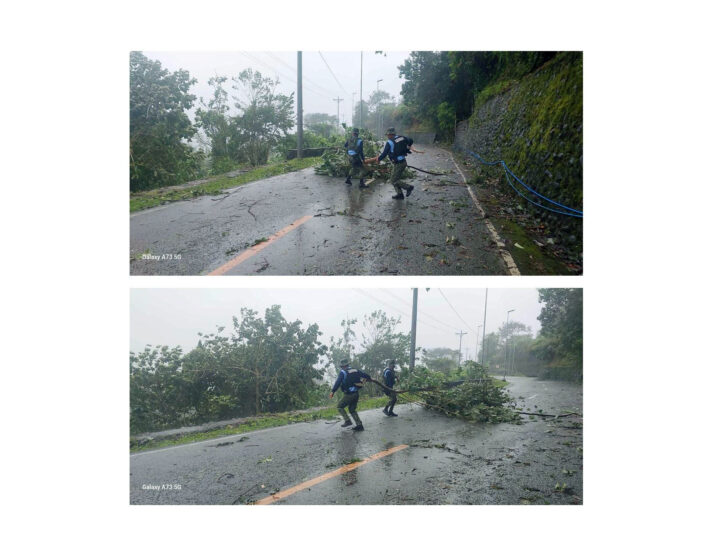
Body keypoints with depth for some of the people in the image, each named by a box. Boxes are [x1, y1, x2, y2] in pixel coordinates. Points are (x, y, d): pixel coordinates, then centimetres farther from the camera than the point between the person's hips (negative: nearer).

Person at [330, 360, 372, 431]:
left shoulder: (342, 373, -8)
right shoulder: (356, 370, 8)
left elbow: (338, 382, -20)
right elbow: (366, 375, 15)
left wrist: (332, 391, -25)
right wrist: (368, 378, 36)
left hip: (349, 394, -6)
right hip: (357, 393, 6)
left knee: (340, 407, 9)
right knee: (352, 409, 19)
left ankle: (347, 421, -4)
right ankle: (359, 425, 11)